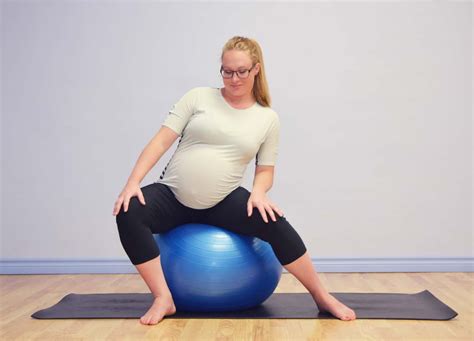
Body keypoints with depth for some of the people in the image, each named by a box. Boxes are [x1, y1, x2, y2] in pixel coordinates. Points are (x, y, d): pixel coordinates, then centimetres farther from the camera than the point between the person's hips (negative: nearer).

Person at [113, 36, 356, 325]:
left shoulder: (268, 118, 4)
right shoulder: (199, 97, 0)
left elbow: (266, 170, 8)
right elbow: (162, 141, -4)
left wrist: (259, 192, -16)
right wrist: (133, 182, -15)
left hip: (223, 202, 0)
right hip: (172, 195, 0)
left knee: (274, 223, -25)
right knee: (129, 213, -29)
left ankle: (322, 298, -6)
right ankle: (164, 299, -17)